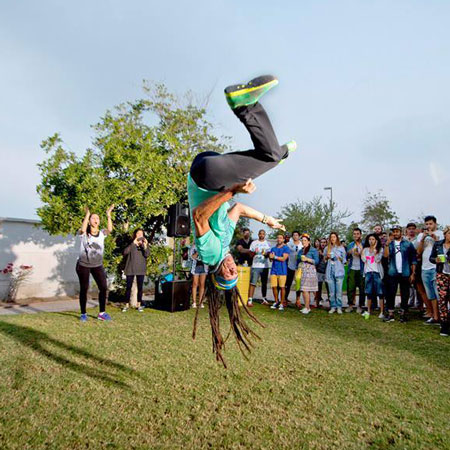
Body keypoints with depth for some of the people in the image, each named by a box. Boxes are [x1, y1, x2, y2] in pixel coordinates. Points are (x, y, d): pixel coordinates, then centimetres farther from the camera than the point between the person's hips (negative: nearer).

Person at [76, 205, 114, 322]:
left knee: (103, 287, -2)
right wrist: (87, 214, -32)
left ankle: (102, 313, 9)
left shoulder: (102, 233, 0)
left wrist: (108, 215, -27)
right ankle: (83, 314, 18)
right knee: (84, 289, 5)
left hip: (98, 265, 3)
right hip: (83, 265, -3)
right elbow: (83, 229, -32)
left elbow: (110, 229, -21)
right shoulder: (84, 234, -7)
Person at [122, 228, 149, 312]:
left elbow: (147, 255, -7)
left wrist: (145, 246, -24)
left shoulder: (145, 244, 6)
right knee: (128, 287, 1)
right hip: (130, 269, -1)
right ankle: (127, 305, 12)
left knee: (140, 287, 5)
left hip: (141, 269, 2)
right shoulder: (131, 244, 1)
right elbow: (125, 252, -16)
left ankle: (139, 305, 15)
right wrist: (133, 244, -23)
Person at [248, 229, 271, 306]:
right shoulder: (254, 243, 9)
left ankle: (264, 299, 22)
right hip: (255, 266, -2)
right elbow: (250, 254, 6)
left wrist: (266, 254, -14)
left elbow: (269, 254, 8)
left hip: (265, 266, 2)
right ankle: (250, 300, -10)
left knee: (264, 283, 9)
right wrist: (254, 252, -15)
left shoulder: (267, 243, 12)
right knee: (253, 283, -9)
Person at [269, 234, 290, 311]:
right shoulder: (273, 248, 18)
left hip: (282, 271, -4)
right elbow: (271, 258, 12)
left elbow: (283, 258, -9)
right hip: (274, 270, 4)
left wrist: (275, 257, -7)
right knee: (274, 287, 2)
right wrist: (271, 257, -10)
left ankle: (282, 303, 5)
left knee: (282, 287, -3)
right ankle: (276, 302, 17)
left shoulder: (286, 248, 2)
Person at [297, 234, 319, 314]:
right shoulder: (301, 250, 17)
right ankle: (308, 307, 11)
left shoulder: (313, 250, -1)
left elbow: (316, 261, -6)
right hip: (301, 272, 6)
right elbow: (298, 261, 24)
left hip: (309, 272, -6)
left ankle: (307, 308, -7)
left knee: (305, 290, -12)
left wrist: (307, 259, -16)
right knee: (305, 290, 5)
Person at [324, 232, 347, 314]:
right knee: (331, 291, 3)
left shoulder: (341, 248, 8)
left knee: (339, 291, -4)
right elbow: (324, 259, 19)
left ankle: (339, 307, 5)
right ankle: (333, 307, 10)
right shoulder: (327, 248, 14)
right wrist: (327, 257, -1)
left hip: (339, 271, -2)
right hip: (330, 271, 2)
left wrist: (338, 257, -8)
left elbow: (344, 260, 10)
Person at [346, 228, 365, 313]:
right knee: (350, 288, -2)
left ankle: (360, 306, 11)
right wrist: (349, 253, -7)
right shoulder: (350, 245, 13)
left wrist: (360, 254, -16)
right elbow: (347, 258, 13)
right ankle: (350, 305, 7)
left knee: (362, 288, 1)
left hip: (361, 270, -2)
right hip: (352, 269, 3)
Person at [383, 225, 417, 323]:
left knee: (405, 295, 6)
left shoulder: (408, 244, 3)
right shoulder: (390, 243, 9)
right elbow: (386, 255, -7)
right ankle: (390, 314, 8)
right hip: (392, 273, 1)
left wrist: (413, 273, -3)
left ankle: (403, 314, 19)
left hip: (405, 274, -1)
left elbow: (413, 259, 2)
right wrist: (387, 244, -17)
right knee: (391, 294, 1)